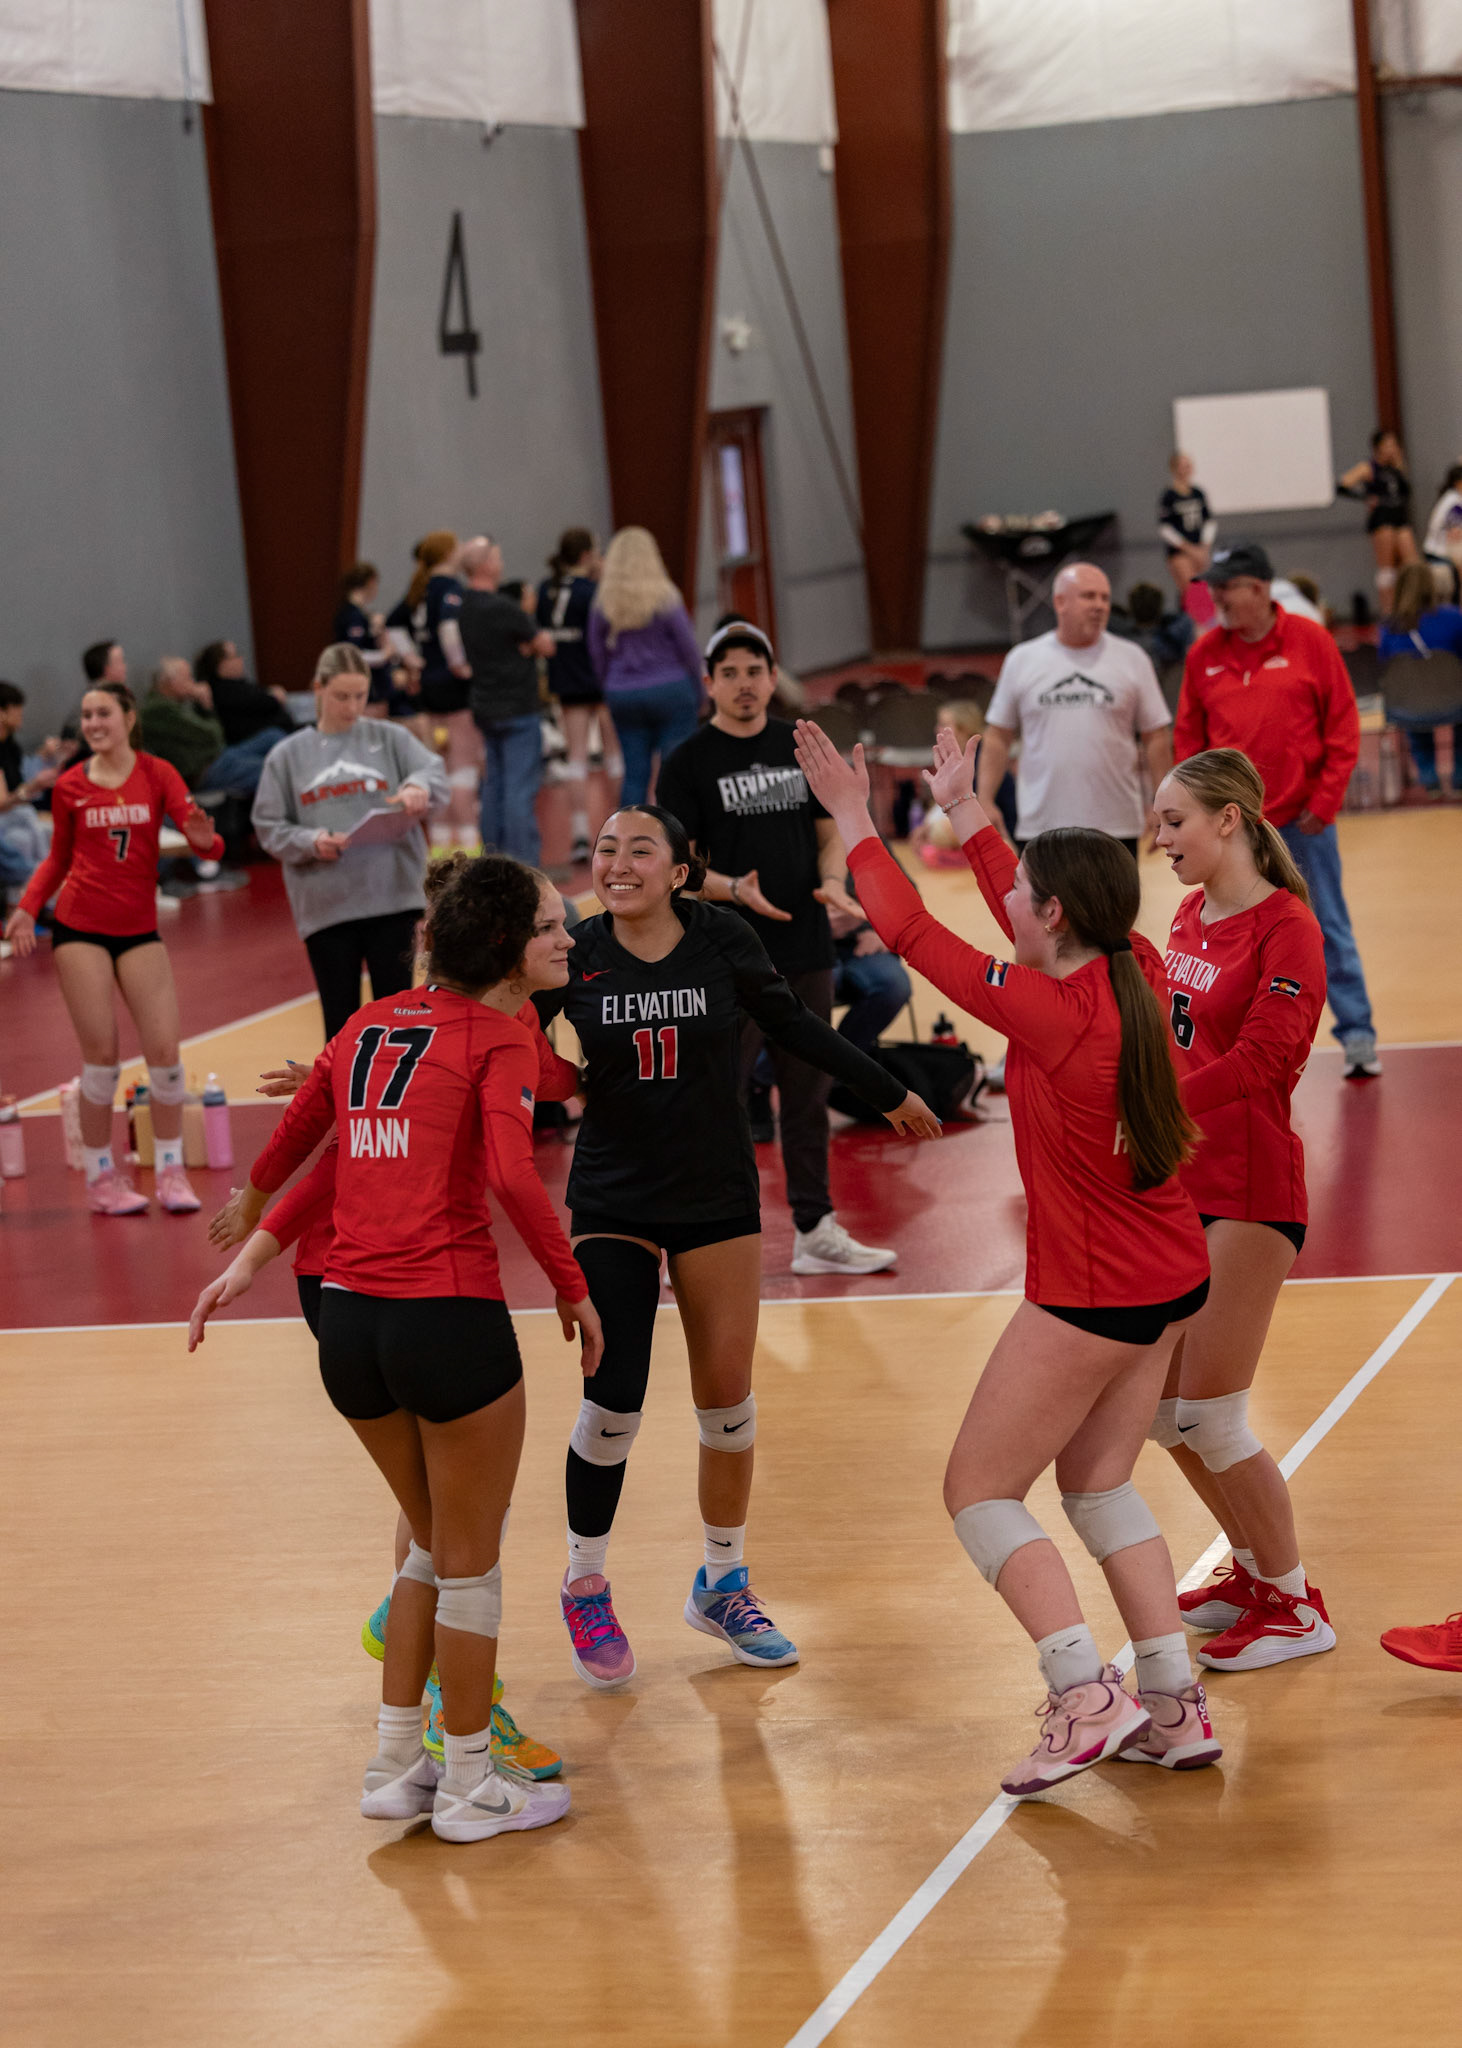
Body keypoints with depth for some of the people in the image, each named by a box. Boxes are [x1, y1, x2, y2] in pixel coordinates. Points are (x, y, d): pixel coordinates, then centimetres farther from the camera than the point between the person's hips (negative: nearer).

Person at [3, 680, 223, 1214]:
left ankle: (170, 1171, 7)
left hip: (139, 929, 1)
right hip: (80, 928, -1)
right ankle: (102, 1176, 7)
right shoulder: (70, 786, 3)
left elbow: (202, 839, -7)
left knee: (164, 1049, -6)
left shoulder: (157, 774, 0)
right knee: (101, 1054, -4)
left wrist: (205, 840, -31)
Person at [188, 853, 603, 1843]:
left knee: (436, 1539, 24)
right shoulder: (500, 1035, -5)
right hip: (448, 1315, -6)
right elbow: (514, 1174, -22)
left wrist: (248, 1233, 43)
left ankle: (396, 1763, 28)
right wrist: (573, 1286, -11)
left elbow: (282, 1153, 24)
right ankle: (470, 1787, 21)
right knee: (470, 1562, 11)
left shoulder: (370, 1025, 14)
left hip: (347, 1317, 6)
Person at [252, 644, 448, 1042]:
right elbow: (269, 828, 5)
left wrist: (418, 787, -31)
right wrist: (310, 842, -14)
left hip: (393, 898, 0)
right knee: (340, 1020, 6)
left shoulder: (391, 739, 6)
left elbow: (436, 776, -7)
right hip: (324, 906, 0)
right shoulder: (288, 755, 6)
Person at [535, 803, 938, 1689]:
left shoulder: (723, 941, -9)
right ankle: (586, 1588, 14)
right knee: (614, 1400, -9)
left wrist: (891, 1094, 15)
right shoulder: (574, 955, -10)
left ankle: (723, 1585, 27)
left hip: (718, 1195, 1)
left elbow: (794, 1025, 6)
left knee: (727, 1398, 6)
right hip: (613, 1200, -1)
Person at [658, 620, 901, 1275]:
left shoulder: (802, 747, 9)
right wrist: (733, 889, -24)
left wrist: (833, 882, -6)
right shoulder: (688, 762, -4)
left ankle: (815, 1230, 21)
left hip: (807, 951, 5)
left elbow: (830, 832, 15)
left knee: (808, 1095, 12)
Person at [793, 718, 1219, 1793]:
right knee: (1099, 1482, 19)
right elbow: (1037, 922, 19)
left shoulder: (1049, 1011, -22)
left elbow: (912, 932, -14)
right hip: (1170, 1280, 8)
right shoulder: (1138, 973, -2)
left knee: (979, 1489, 4)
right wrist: (966, 811, 26)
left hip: (1091, 1297, -8)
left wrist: (852, 817, -2)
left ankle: (1087, 1695, -7)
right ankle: (1174, 1704, 16)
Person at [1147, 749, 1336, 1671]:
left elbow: (1259, 1060, -25)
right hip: (1179, 1185, 8)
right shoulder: (1190, 916, 10)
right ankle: (1255, 1570, 30)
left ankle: (1297, 1606, 11)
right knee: (1161, 1404, 12)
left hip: (1248, 1194, -8)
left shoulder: (1287, 926, -14)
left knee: (1209, 1413, -5)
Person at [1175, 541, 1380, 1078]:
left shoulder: (1310, 641, -3)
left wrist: (1326, 799, -7)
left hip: (1303, 817, -2)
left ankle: (1357, 1034, 10)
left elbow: (1343, 724, -2)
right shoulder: (1204, 654, 3)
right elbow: (1188, 737, 7)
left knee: (1329, 929, 4)